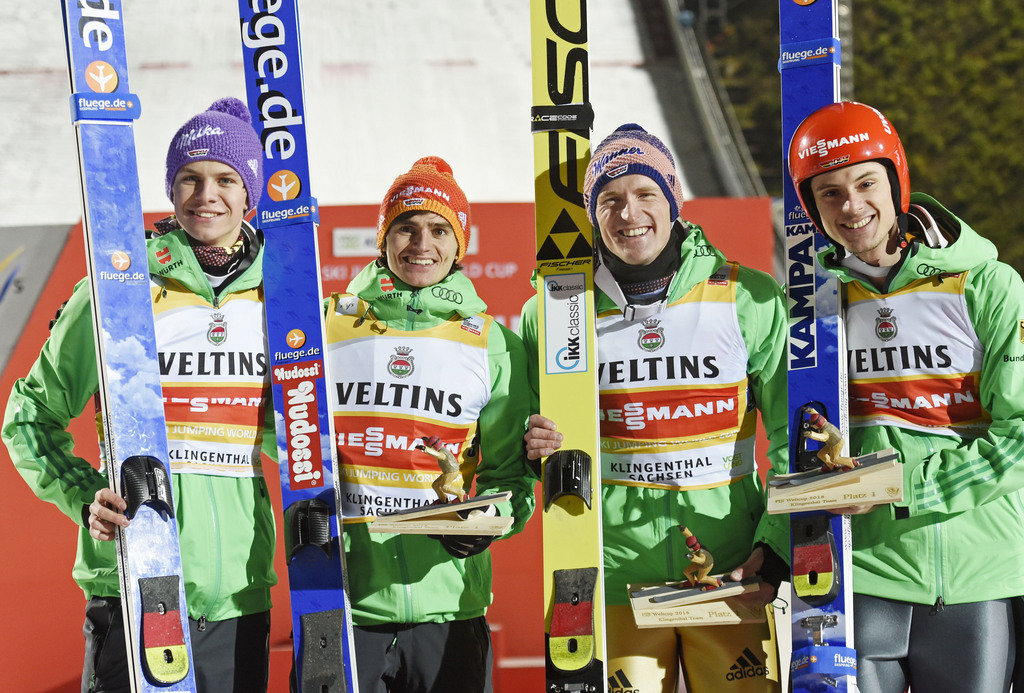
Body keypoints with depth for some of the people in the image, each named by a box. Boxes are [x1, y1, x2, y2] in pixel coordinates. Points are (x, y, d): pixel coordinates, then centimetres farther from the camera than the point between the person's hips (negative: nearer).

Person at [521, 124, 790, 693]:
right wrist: (536, 446, -9)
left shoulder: (750, 300, -1)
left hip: (732, 577, 0)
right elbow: (532, 440, 14)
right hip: (615, 581, 0)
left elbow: (793, 440, 2)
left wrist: (776, 546, -8)